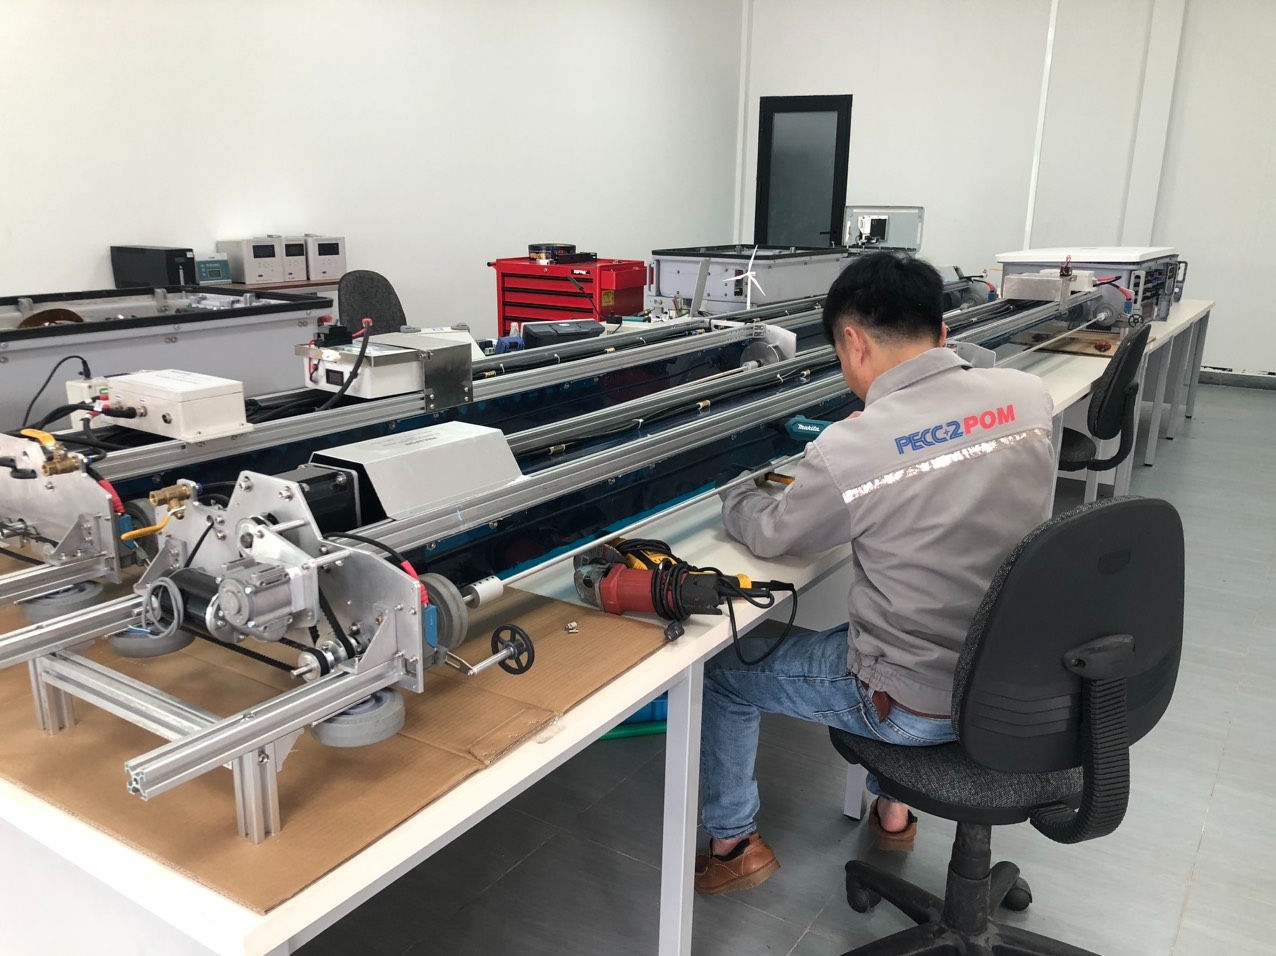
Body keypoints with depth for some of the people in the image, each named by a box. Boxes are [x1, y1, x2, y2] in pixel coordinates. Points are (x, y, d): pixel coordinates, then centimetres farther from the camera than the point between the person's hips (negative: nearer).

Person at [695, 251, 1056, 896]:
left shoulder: (849, 452, -26)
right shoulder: (1030, 396, -10)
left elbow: (770, 535, -5)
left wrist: (735, 496, 15)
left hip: (919, 708, -6)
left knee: (721, 669, 14)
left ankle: (733, 845, 33)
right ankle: (891, 810, 47)